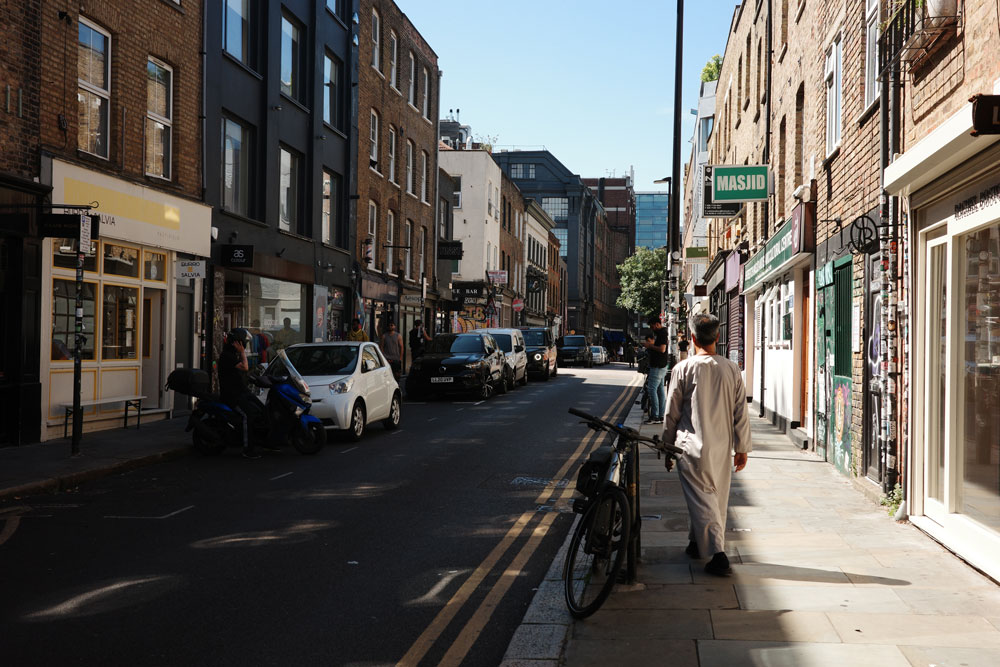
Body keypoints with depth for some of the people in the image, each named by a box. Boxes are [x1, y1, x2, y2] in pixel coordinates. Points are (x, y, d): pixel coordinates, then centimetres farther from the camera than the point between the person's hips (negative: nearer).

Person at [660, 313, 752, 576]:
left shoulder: (683, 369, -9)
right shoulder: (732, 369, -2)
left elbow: (671, 412, -3)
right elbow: (741, 413, 1)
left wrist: (668, 445, 10)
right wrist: (742, 448, 10)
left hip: (692, 447, -3)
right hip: (721, 447, 3)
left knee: (701, 498, -1)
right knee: (717, 498, 18)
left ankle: (718, 553, -11)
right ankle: (697, 543, 33)